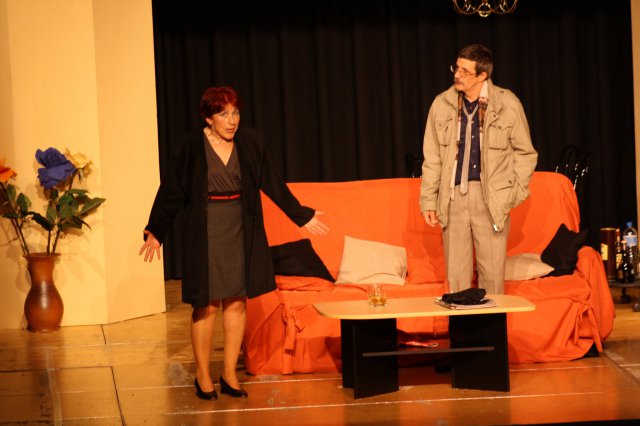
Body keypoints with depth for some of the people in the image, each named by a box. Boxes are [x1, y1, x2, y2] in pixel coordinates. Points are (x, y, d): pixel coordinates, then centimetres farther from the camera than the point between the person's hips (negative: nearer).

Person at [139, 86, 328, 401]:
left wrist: (301, 216, 8)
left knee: (237, 301, 5)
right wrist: (155, 232, -11)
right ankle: (202, 376, 14)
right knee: (207, 304, 0)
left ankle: (229, 374, 16)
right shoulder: (191, 148, -7)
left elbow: (272, 184, 8)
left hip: (241, 233, 3)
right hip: (205, 233, -3)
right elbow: (171, 192, -5)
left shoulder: (249, 143, 2)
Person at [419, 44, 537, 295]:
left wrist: (517, 192, 2)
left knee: (492, 274, 3)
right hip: (453, 197, 2)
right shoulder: (442, 105, 4)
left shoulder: (508, 105, -1)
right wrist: (428, 200, 4)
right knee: (456, 275, 4)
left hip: (492, 198, -1)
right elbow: (432, 158, 8)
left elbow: (525, 153, 9)